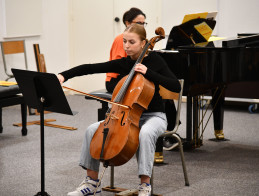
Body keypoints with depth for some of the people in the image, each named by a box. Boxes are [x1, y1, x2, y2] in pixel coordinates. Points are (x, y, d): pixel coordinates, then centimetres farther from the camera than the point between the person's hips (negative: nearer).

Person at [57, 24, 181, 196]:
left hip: (154, 116, -4)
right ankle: (92, 181, -3)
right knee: (93, 130, -13)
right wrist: (64, 75, -16)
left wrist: (148, 72, -24)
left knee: (145, 133, -39)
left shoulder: (154, 59, -7)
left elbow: (176, 87, -16)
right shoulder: (122, 63, 2)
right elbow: (91, 68, -3)